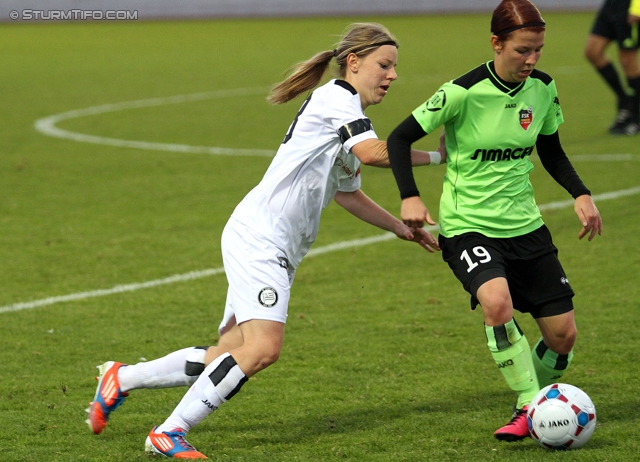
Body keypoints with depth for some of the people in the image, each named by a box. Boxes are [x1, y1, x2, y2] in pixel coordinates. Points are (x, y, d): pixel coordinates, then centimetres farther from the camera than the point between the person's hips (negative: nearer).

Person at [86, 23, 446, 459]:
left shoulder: (348, 112, 21)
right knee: (263, 346, -23)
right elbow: (373, 153, -24)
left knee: (230, 355, 7)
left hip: (277, 252, 10)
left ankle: (121, 379, 20)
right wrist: (436, 155, -14)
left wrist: (404, 229, 31)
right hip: (258, 237, -10)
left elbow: (348, 193, 34)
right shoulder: (336, 98, -8)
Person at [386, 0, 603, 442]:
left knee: (563, 335, 0)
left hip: (525, 224, 5)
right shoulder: (465, 92, -18)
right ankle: (531, 407, -19)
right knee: (497, 301, -33)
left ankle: (536, 402, 29)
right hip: (468, 225, -5)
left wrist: (581, 194, 1)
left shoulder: (543, 88, -2)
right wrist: (410, 197, -21)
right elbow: (400, 138, -9)